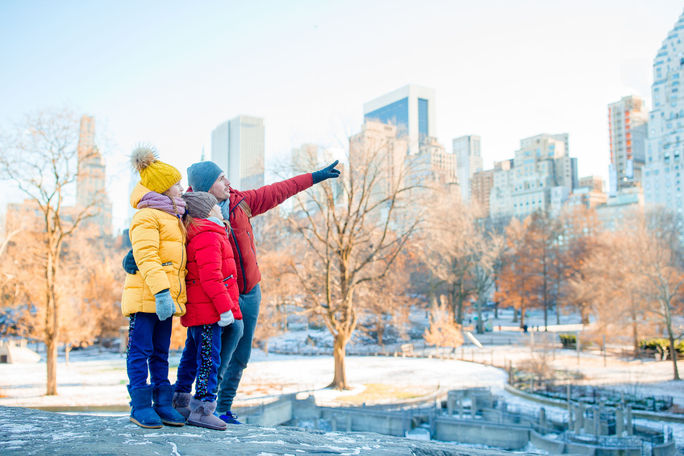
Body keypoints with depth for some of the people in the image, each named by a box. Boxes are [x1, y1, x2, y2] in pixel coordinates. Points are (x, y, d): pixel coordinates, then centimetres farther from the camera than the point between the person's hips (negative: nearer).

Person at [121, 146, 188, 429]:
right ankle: (140, 406, 2)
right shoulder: (147, 217, -8)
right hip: (145, 295, -9)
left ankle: (163, 404, 15)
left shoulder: (174, 218, 22)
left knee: (161, 353, 11)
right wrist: (160, 291, -27)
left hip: (166, 296, 9)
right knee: (140, 351, -3)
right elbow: (145, 257, -19)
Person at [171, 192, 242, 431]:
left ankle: (180, 403, 28)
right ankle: (202, 409, -4)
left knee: (193, 354, 18)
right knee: (208, 358, -7)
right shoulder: (209, 237, -16)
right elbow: (210, 277, -22)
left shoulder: (197, 236, 17)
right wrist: (225, 307, -21)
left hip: (197, 310, 11)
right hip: (207, 310, -11)